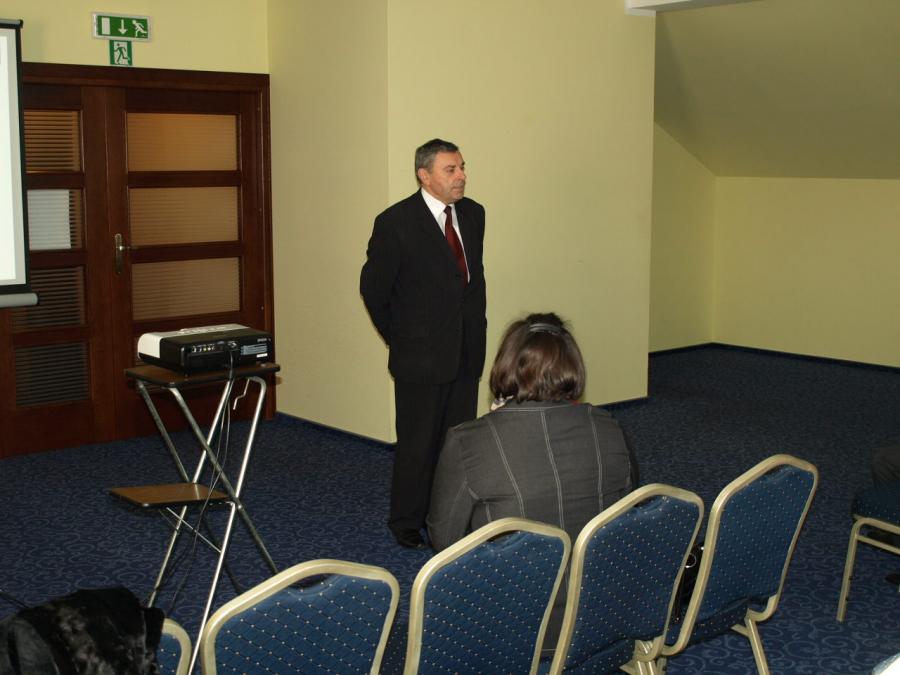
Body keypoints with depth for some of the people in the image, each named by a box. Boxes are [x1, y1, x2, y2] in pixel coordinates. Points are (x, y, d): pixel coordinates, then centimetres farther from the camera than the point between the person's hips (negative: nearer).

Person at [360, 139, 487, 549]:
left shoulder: (473, 214, 6)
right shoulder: (396, 223, -13)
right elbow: (373, 289, -5)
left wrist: (475, 327, 15)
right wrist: (399, 339, 2)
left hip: (467, 352, 6)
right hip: (421, 356, -5)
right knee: (418, 444, 3)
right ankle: (407, 523, 18)